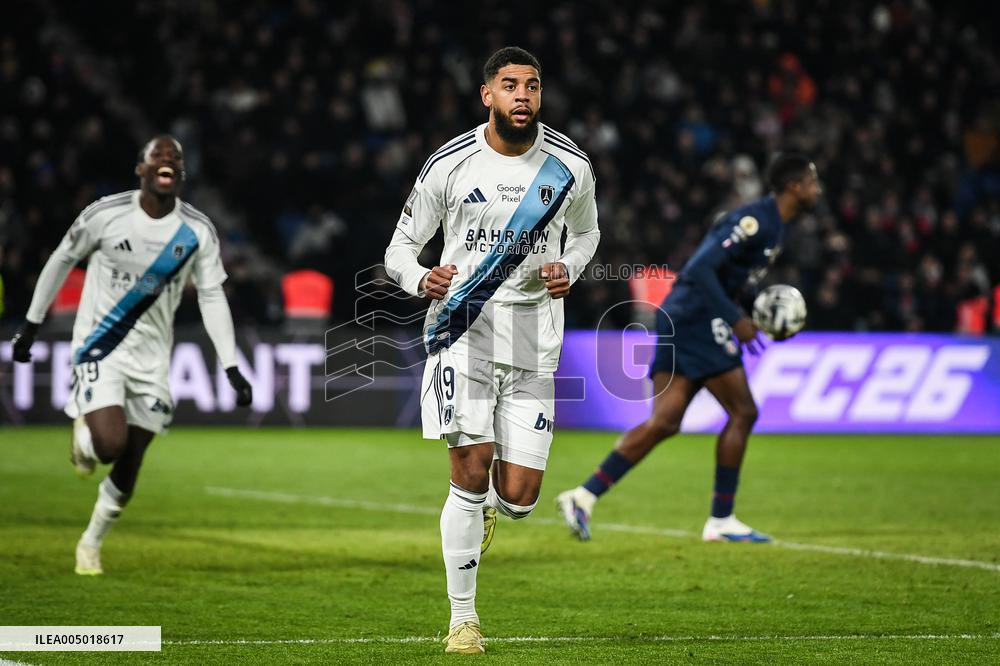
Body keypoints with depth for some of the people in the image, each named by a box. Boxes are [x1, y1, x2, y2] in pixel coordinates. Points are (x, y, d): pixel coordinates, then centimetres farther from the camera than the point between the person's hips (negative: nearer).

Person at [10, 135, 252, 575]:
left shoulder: (198, 232, -4)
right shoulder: (105, 215, -11)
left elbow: (212, 298, 2)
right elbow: (61, 261, 4)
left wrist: (231, 368, -4)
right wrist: (31, 326, 9)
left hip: (151, 357, 3)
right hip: (100, 346, -3)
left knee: (128, 468, 5)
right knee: (111, 444, -23)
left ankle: (91, 544, 29)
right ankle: (83, 437, 15)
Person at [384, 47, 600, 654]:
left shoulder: (570, 166, 2)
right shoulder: (449, 165, -3)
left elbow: (586, 233, 21)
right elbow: (400, 249, 5)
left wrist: (568, 270, -1)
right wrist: (422, 279, -17)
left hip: (534, 334, 2)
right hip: (464, 324, -2)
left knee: (519, 498, -3)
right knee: (471, 471, -12)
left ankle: (489, 505, 37)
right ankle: (464, 618, 2)